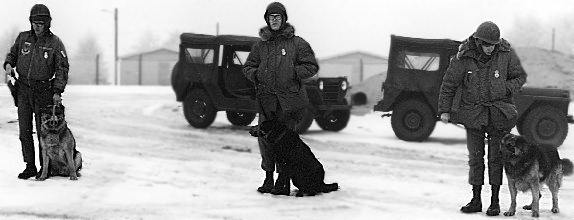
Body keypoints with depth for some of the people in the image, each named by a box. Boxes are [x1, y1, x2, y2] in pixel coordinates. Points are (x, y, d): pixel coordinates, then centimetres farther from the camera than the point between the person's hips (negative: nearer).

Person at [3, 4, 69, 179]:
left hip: (43, 91, -4)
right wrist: (8, 64, -4)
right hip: (23, 89, 4)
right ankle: (30, 167, 11)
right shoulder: (23, 38, 7)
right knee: (24, 131, 4)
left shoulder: (55, 43, -4)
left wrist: (58, 91, -15)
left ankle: (45, 168, 8)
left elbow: (62, 68, -6)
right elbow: (12, 53, 20)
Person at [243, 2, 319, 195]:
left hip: (289, 99, -3)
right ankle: (268, 178, 14)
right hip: (266, 98, 3)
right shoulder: (260, 45, 14)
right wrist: (255, 75, 0)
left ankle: (283, 181, 3)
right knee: (265, 138, 2)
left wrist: (293, 72, -10)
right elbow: (248, 67, 22)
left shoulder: (297, 43, 3)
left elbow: (312, 66, 3)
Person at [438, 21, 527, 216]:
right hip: (473, 111, 0)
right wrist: (444, 109, 0)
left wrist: (506, 89, -11)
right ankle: (476, 200, 11)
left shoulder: (506, 54, -7)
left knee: (496, 157, -1)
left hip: (498, 111, 0)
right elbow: (449, 83, 0)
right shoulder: (464, 57, -9)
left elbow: (520, 77, 7)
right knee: (475, 157, 3)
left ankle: (495, 201, 5)